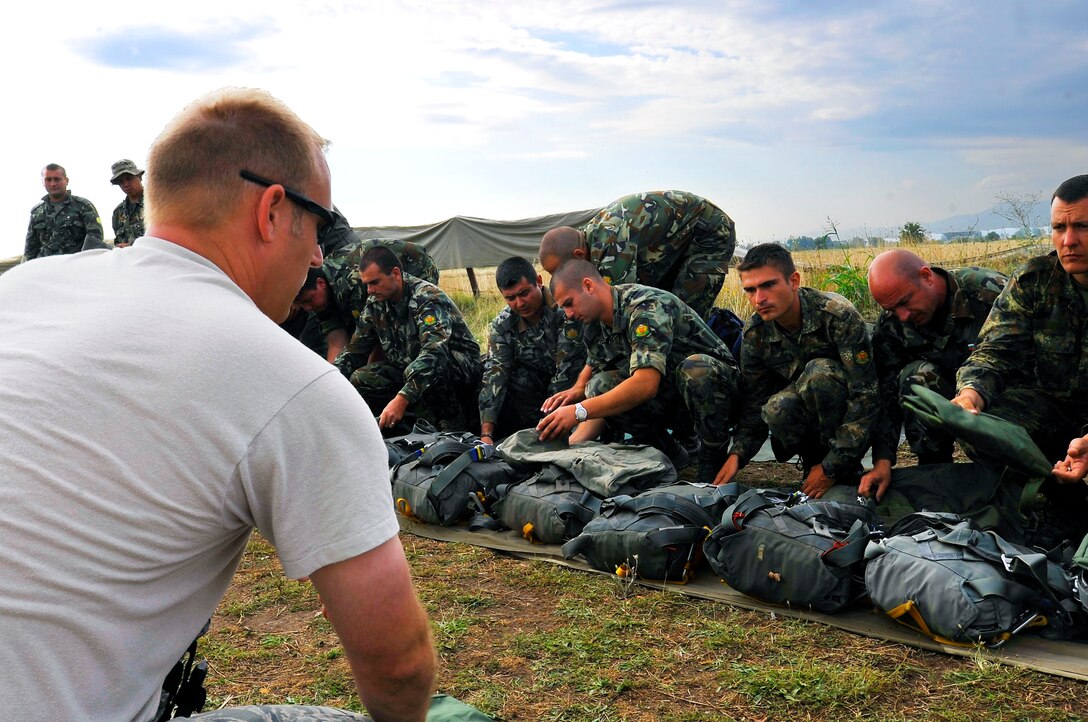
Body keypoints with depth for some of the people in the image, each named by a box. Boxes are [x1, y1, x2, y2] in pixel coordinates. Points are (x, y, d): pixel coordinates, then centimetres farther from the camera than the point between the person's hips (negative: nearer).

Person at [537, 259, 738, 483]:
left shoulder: (647, 307, -26)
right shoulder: (595, 328, 0)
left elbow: (646, 384, -39)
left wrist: (579, 411, -42)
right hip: (668, 393, 7)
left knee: (694, 367, -40)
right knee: (600, 386, -17)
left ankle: (712, 460, -17)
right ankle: (669, 454, 1)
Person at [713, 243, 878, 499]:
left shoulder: (838, 315, -25)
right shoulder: (755, 333, -10)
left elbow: (866, 395, -26)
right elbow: (754, 404, -2)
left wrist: (832, 468, -27)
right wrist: (737, 454, -19)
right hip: (809, 415, 3)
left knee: (819, 370, -33)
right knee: (776, 409, -33)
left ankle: (847, 473, -16)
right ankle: (814, 460, -2)